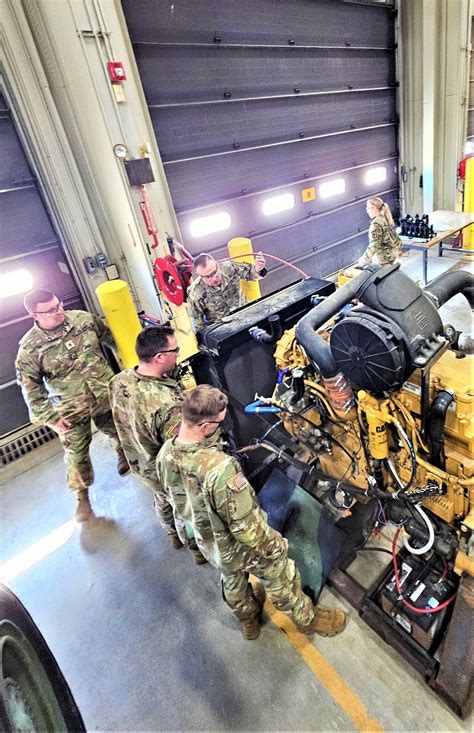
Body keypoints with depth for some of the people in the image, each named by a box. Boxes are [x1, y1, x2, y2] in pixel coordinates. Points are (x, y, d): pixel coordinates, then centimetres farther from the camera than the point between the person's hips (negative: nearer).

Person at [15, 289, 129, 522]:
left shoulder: (84, 319, -12)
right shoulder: (29, 348, -17)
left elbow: (110, 337, 5)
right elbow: (31, 388, -9)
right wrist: (49, 417, -9)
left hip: (106, 394, 2)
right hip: (71, 409, -2)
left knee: (118, 432, 24)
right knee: (76, 453, 10)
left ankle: (123, 454, 58)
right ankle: (82, 496, 34)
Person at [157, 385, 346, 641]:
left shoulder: (165, 454, -20)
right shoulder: (220, 468, -45)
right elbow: (247, 527, -33)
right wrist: (276, 546, -13)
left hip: (207, 545, 6)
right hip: (242, 547, -6)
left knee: (232, 582, 35)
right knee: (281, 581, 24)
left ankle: (249, 622, 63)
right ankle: (308, 619, 52)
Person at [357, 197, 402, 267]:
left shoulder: (376, 224, -20)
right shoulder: (387, 219, 7)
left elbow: (374, 245, -26)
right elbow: (395, 235, 15)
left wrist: (364, 260, -25)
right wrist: (398, 249, 27)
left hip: (382, 258, -9)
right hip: (392, 254, 9)